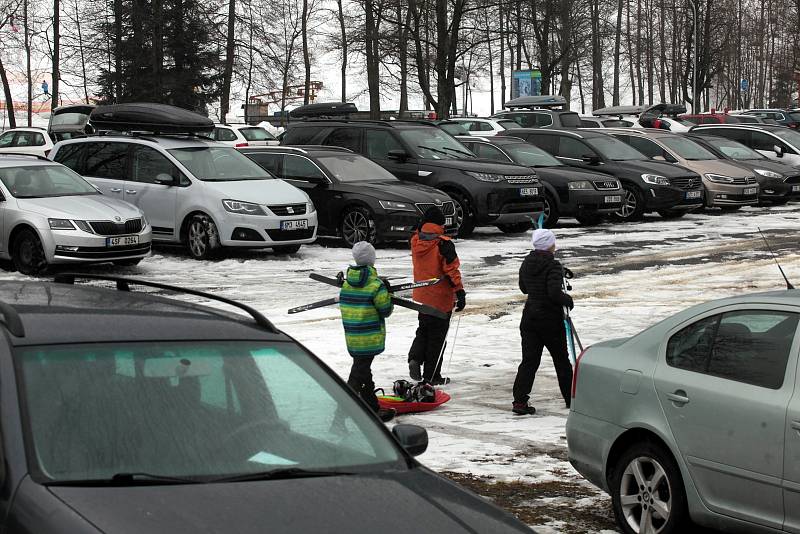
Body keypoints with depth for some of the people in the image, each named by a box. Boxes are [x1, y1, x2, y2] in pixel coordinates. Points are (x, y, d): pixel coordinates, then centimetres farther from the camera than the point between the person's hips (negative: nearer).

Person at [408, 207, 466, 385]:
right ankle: (431, 375, 12)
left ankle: (415, 358, -1)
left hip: (421, 296, 5)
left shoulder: (415, 240, -2)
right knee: (437, 336, 5)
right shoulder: (443, 243, -19)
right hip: (441, 298, -5)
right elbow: (452, 269, -18)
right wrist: (460, 292, -14)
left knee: (423, 329, 23)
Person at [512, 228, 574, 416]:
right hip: (551, 319, -5)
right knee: (561, 359, 11)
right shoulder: (553, 266, -16)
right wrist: (568, 300, -7)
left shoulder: (526, 264, 5)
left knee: (529, 360, 4)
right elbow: (555, 293, -25)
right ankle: (571, 398, 22)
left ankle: (520, 401, -6)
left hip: (529, 317, 5)